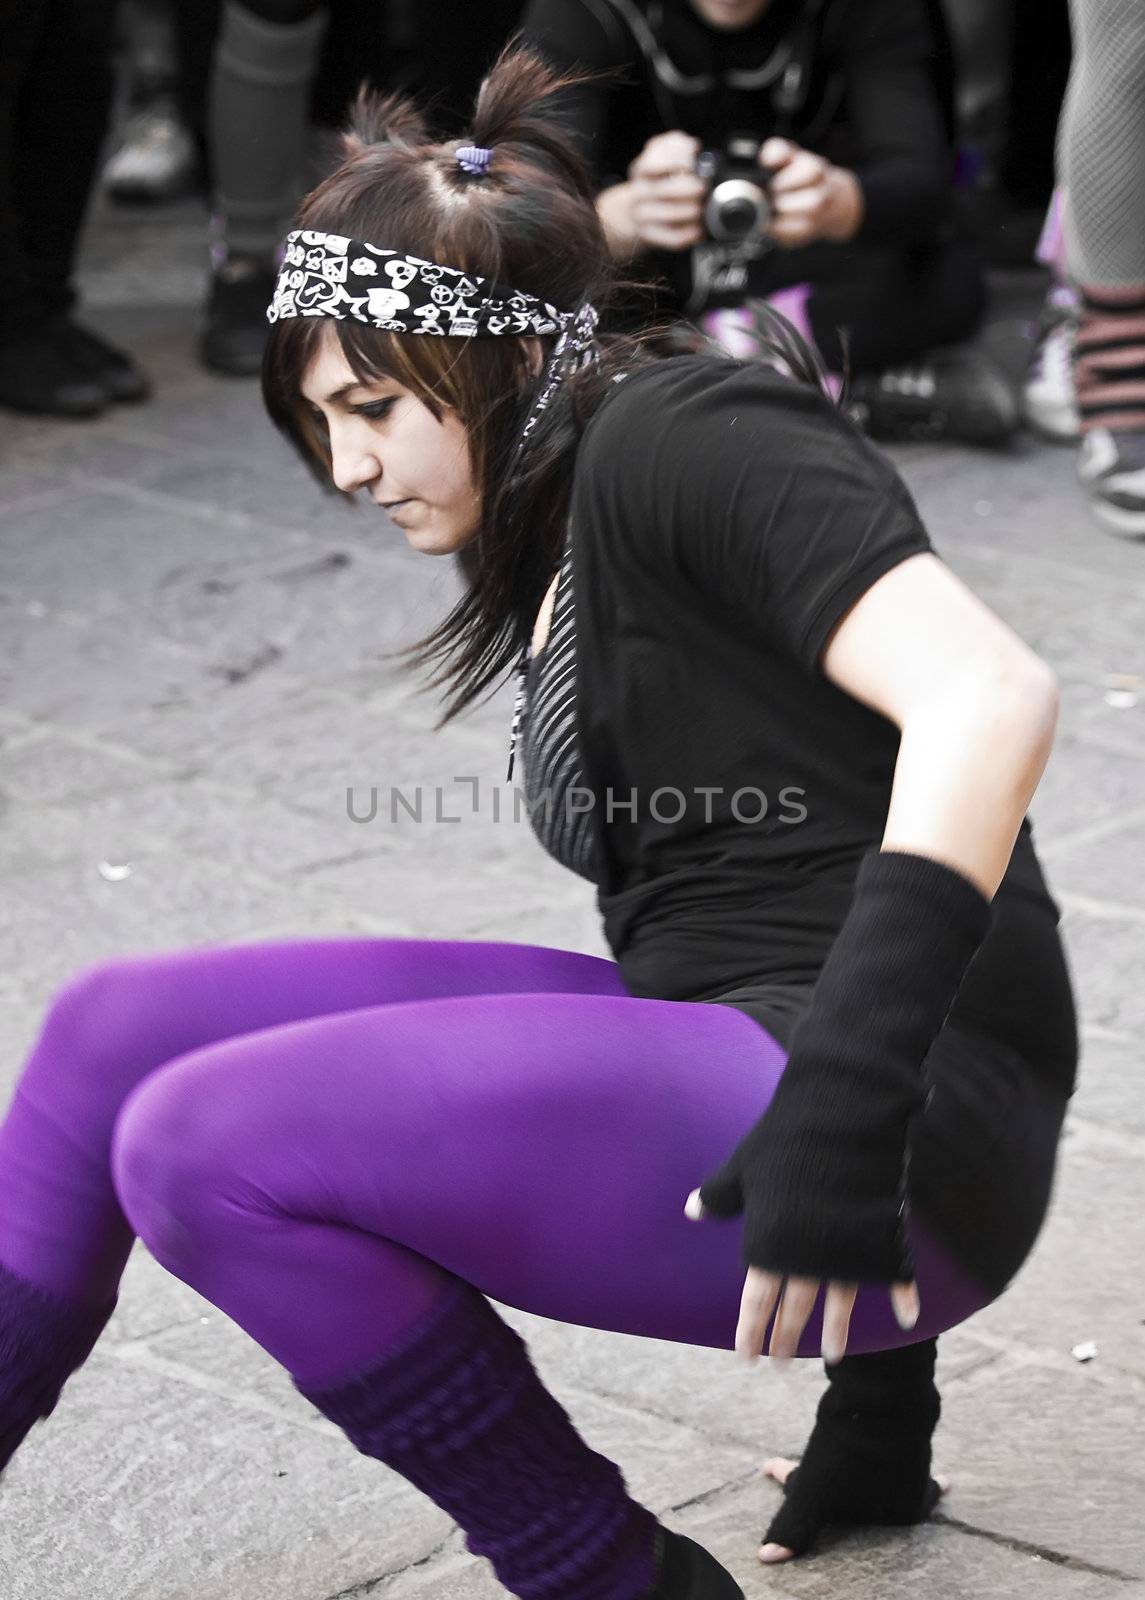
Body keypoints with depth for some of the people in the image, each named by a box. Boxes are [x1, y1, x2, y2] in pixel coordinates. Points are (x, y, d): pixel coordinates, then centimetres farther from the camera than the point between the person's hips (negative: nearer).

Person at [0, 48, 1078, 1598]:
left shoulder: (679, 435, -8)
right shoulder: (552, 548, 19)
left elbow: (989, 695, -23)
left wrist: (849, 1098, -29)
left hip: (895, 1130, -9)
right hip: (713, 1054, 9)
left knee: (203, 1148, -21)